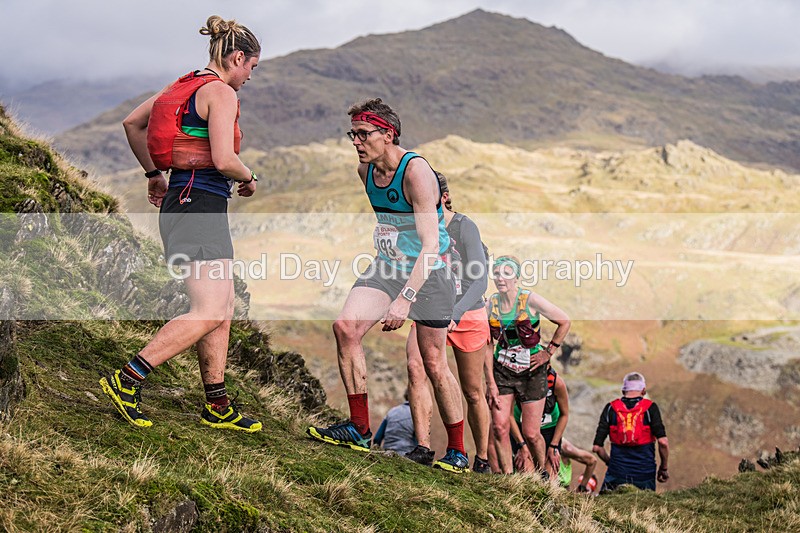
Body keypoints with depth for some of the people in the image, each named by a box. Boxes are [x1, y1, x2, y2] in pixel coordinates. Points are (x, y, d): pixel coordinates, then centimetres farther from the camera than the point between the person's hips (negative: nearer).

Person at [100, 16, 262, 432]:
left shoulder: (184, 86, 16)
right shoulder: (219, 91, -10)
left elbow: (132, 123, 24)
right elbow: (223, 159, -21)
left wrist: (153, 173, 28)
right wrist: (249, 178, -1)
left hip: (182, 200, 10)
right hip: (200, 205, -10)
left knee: (223, 310, 12)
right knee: (210, 312, -14)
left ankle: (217, 406, 15)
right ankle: (127, 380, -13)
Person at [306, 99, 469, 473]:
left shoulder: (416, 172, -23)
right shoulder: (365, 171, 1)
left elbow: (431, 244, -30)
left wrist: (405, 298, -38)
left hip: (428, 274, -6)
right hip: (387, 268, 6)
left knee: (434, 365, -2)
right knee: (345, 326, -16)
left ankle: (457, 451, 15)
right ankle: (359, 429, -8)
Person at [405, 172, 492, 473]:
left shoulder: (464, 227, -12)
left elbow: (480, 281, -17)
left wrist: (454, 314, -29)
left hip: (467, 315, -3)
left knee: (473, 392, 7)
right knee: (415, 367, -26)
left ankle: (482, 459, 25)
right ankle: (423, 448, -25)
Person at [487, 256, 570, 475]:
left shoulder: (530, 300, -11)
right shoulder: (491, 304, -2)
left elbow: (564, 321, -2)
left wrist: (548, 352, -3)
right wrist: (490, 382, -3)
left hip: (531, 371, -3)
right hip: (502, 371, 3)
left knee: (530, 434, 0)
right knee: (499, 427, -9)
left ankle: (542, 472, 26)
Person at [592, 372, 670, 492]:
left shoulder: (611, 408, 5)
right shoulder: (650, 408, 1)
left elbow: (597, 447, 1)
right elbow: (663, 442, -9)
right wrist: (664, 468, 6)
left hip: (617, 472, 1)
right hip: (645, 472, -1)